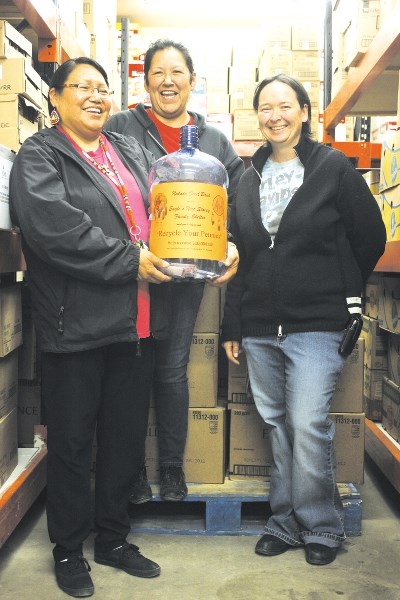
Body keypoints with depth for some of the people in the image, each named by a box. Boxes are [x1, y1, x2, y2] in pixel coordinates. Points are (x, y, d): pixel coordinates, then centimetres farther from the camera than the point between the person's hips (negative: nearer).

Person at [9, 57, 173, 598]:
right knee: (73, 442, 8)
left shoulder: (131, 151, 17)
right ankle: (68, 549, 27)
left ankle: (114, 538, 33)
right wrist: (129, 261, -19)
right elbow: (54, 227, -20)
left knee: (126, 437, 15)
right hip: (77, 325, -6)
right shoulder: (38, 157, -3)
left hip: (136, 324, 6)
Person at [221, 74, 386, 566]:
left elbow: (370, 238, 2)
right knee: (277, 425, 11)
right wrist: (232, 325, 10)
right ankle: (285, 522, 26)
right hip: (259, 327, 5)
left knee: (308, 425, -7)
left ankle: (321, 527, 14)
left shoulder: (333, 168, -3)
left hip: (315, 325, -4)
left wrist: (340, 294, 9)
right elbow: (240, 256, 12)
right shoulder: (250, 178, 11)